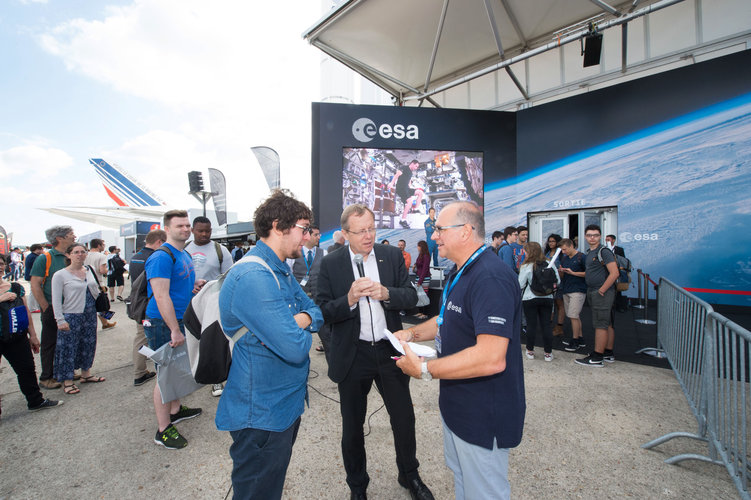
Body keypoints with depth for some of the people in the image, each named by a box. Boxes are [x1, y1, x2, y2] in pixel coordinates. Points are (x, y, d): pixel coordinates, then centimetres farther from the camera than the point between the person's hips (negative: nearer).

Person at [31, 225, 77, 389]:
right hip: (52, 309, -5)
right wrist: (47, 308, -13)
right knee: (49, 343, 7)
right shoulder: (44, 258, -11)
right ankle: (46, 377, 21)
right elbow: (35, 285, -12)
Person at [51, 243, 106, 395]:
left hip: (90, 315, 5)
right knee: (69, 348, 1)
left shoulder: (89, 271, 7)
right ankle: (67, 381, 14)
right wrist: (60, 320, -14)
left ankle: (86, 374, 29)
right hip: (71, 316, -5)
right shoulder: (60, 275, -8)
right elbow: (56, 300, -10)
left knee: (88, 344, 14)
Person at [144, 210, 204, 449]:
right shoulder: (162, 257, -18)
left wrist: (195, 284, 4)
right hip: (163, 324, -9)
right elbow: (161, 296, -24)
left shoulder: (185, 255, 12)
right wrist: (175, 330, -26)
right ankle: (163, 429, 14)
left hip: (181, 321, 9)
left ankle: (175, 410, 39)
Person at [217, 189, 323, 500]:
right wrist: (300, 331, -11)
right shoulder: (253, 277, -29)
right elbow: (295, 349, -34)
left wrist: (303, 318, -13)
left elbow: (315, 310, 10)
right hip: (262, 415, -9)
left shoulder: (280, 271, 6)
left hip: (286, 404, 9)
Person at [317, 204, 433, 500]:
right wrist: (349, 300, -28)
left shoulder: (392, 256, -1)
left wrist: (385, 293, -23)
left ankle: (409, 476, 46)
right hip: (352, 356, -1)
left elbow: (411, 297, -4)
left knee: (404, 418, 16)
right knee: (352, 426, 17)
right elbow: (323, 312, -10)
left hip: (389, 351, 2)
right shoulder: (330, 264, -7)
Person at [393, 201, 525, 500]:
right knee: (460, 476, 29)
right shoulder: (460, 272, 7)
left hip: (483, 417, -9)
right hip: (457, 405, 10)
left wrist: (425, 370, -28)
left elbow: (492, 359, -35)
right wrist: (412, 333, 2)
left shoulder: (491, 278, -29)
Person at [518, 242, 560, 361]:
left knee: (531, 325, 6)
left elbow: (520, 285, -13)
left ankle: (530, 351, 17)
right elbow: (558, 281, 3)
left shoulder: (526, 267, -14)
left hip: (530, 299, -3)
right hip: (547, 298, 3)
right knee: (546, 325, 9)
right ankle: (548, 352, 16)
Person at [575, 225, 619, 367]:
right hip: (592, 292, 9)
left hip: (602, 293, -9)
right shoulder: (590, 253, 16)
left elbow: (614, 273, -20)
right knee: (607, 324, 16)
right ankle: (608, 354, 25)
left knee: (600, 325, -4)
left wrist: (602, 290, -18)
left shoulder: (604, 251, -13)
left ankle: (597, 358, 1)